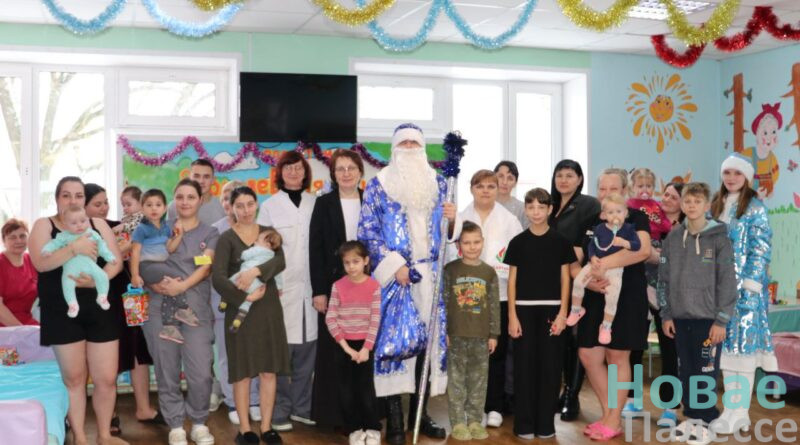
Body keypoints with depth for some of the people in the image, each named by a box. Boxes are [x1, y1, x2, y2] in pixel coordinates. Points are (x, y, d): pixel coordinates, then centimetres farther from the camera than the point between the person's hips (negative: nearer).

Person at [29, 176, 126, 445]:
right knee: (74, 377, 7)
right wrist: (74, 249, -25)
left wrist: (97, 280, -17)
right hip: (62, 311, -2)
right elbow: (40, 262, -12)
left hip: (99, 308, 2)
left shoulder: (98, 224, 11)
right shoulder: (44, 225, 3)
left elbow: (116, 261, 3)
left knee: (107, 378, 2)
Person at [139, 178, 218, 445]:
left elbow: (205, 267, -3)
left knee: (201, 372, -7)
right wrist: (156, 284, -12)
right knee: (167, 371, 3)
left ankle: (199, 423, 13)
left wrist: (182, 286, -18)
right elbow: (145, 266, 8)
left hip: (196, 308, -1)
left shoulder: (210, 233, 11)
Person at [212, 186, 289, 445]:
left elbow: (280, 262, -10)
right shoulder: (227, 238, -2)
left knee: (269, 370, 4)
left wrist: (256, 271, -25)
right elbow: (218, 277, -13)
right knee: (243, 372, 3)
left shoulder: (268, 232, 8)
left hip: (269, 308, 3)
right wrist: (245, 296, -22)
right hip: (240, 310, -3)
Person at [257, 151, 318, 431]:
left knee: (306, 351, 5)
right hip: (280, 288, -2)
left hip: (310, 287, 2)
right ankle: (279, 411, 7)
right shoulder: (269, 206, 5)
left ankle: (302, 407, 18)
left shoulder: (316, 204, 9)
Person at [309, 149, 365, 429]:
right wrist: (318, 291, -8)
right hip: (334, 286, -1)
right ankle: (335, 413, 11)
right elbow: (315, 249, -1)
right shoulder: (324, 204, 2)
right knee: (333, 351, 2)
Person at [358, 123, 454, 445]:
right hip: (394, 274, -4)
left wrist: (453, 218, -7)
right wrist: (394, 265, -13)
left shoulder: (436, 183, 13)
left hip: (430, 275, 4)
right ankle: (394, 418, 0)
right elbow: (367, 231, -4)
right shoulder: (379, 183, 1)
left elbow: (444, 231, 16)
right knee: (394, 338, -8)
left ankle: (419, 412, 16)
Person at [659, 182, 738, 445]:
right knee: (686, 371, 11)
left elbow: (727, 282, -7)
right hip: (680, 317, 4)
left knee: (706, 372, 0)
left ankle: (705, 420, 12)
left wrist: (721, 320, -11)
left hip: (707, 318, -4)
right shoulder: (673, 239, 7)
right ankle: (691, 416, 22)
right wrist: (666, 315, 5)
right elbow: (664, 279, 10)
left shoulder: (719, 239, -5)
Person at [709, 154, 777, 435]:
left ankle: (740, 413, 0)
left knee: (744, 342, -5)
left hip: (745, 285, -6)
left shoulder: (755, 207, -4)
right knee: (727, 343, 7)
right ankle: (731, 409, 14)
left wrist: (749, 285, -18)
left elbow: (761, 249, -10)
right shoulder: (716, 206, 14)